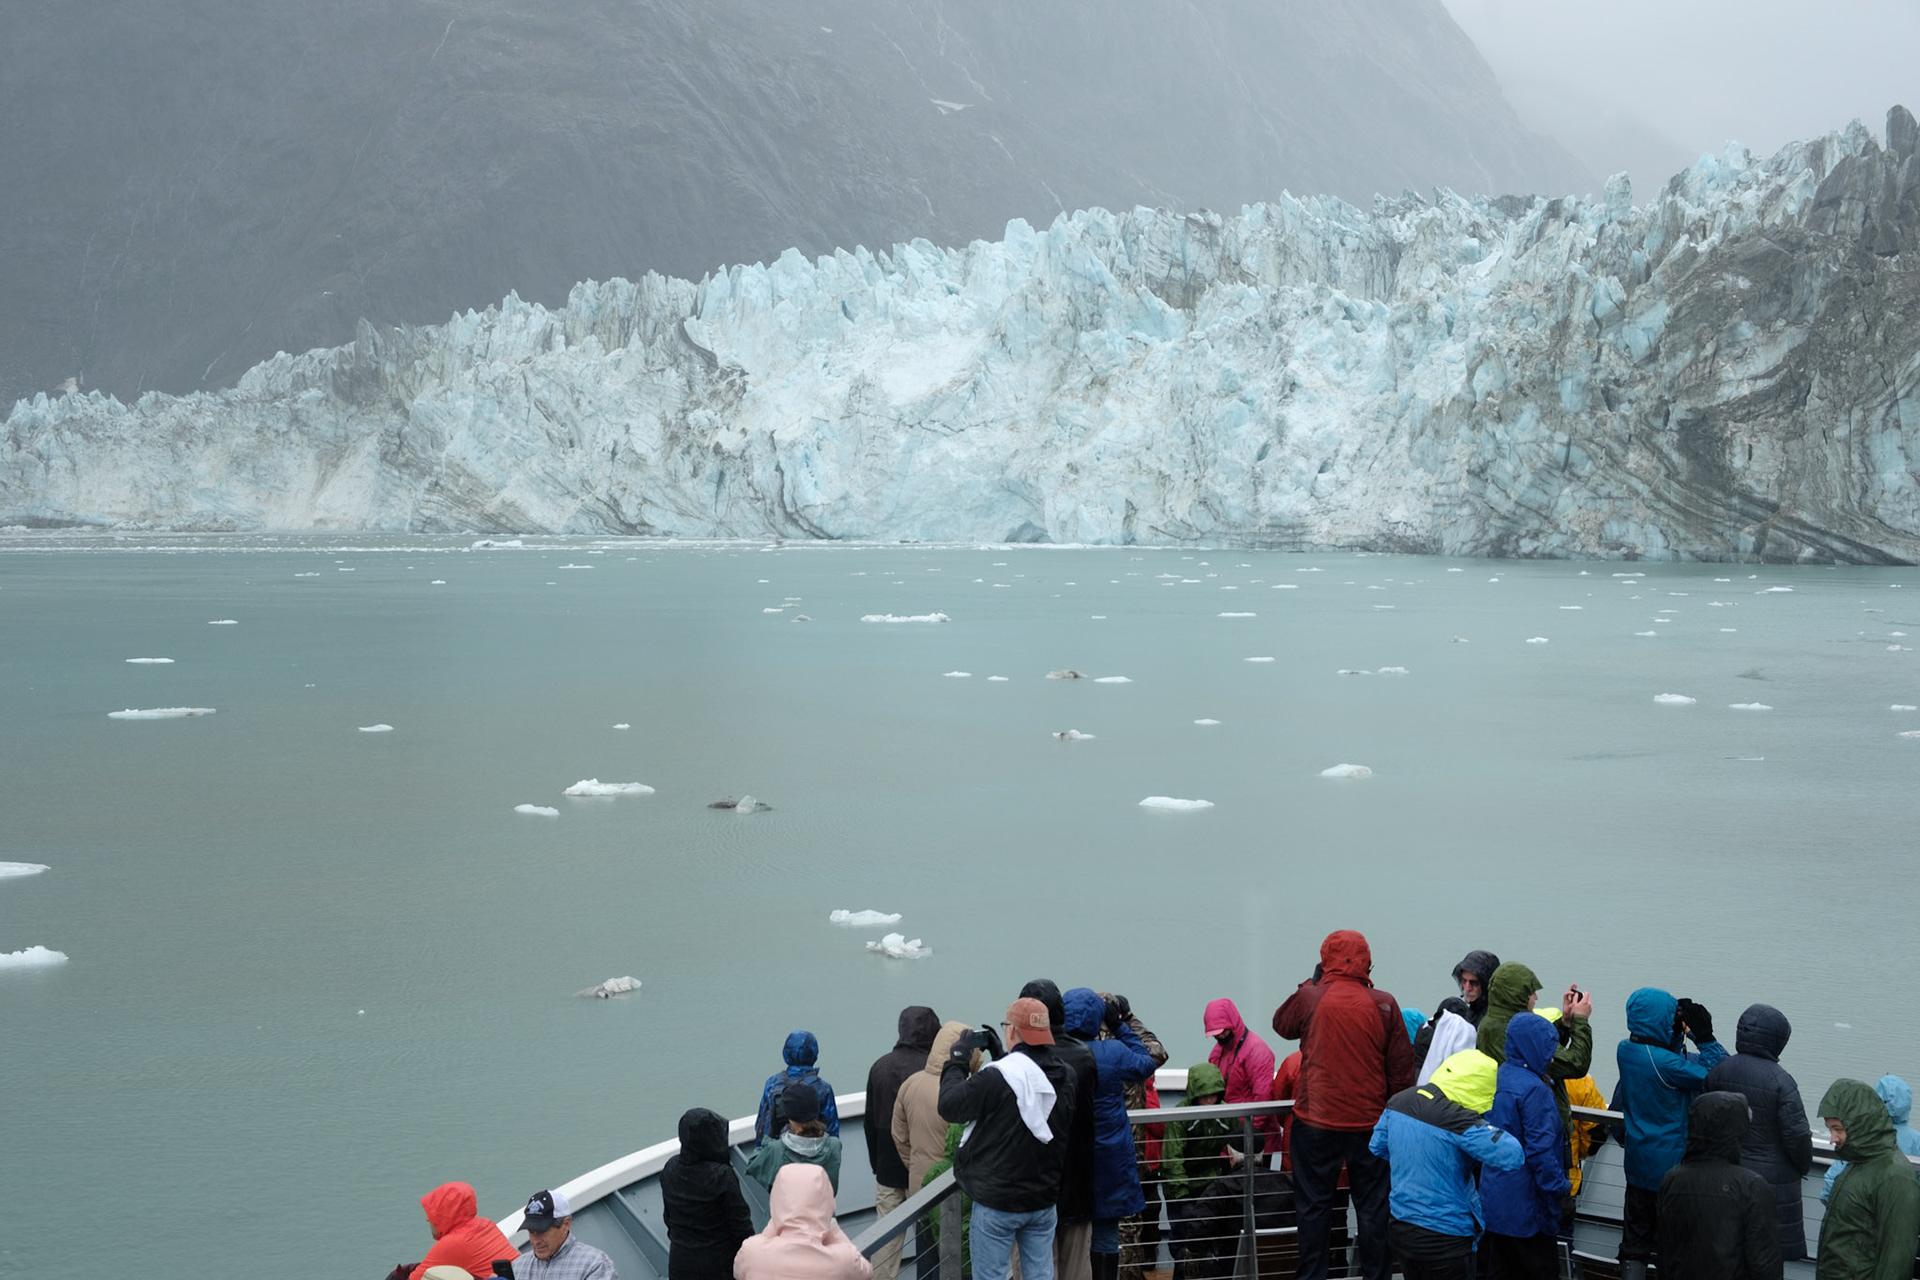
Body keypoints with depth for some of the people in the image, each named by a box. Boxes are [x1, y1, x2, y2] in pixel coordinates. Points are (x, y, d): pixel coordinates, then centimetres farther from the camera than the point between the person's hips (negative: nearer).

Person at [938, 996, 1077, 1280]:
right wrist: (1001, 1055, 15)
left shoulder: (995, 1078, -24)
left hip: (997, 1203, -6)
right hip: (1044, 1201, 6)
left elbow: (949, 1107, -13)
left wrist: (957, 1060, -1)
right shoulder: (1064, 1077, -2)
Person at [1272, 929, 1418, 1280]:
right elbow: (1401, 1067, 0)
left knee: (1313, 1205, 9)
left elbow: (1281, 1024, 13)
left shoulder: (1310, 998, -9)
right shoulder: (1384, 1004, -5)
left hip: (1317, 1122, -1)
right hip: (1370, 1123, 1)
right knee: (1372, 1207, 10)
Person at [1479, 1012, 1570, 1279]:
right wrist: (1559, 1187, -14)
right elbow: (1540, 1150, -21)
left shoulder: (1499, 1076, 6)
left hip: (1493, 1194, 8)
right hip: (1524, 1203, -8)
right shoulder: (1533, 1089, -20)